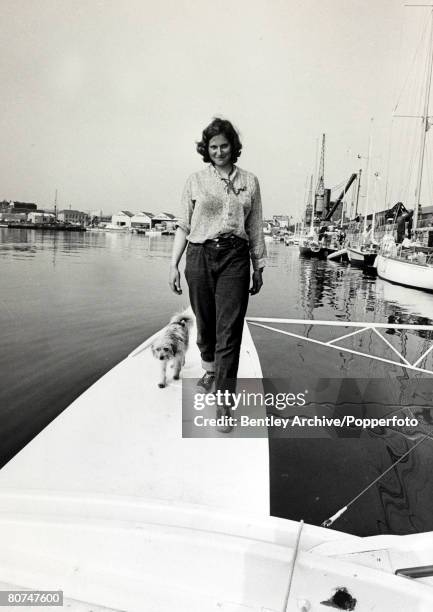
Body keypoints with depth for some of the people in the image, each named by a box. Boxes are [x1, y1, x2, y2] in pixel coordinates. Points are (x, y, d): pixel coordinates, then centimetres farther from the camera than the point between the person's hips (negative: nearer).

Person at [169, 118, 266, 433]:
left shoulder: (249, 182, 8)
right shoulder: (196, 181, 7)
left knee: (229, 330, -7)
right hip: (200, 256, 1)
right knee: (205, 323, 12)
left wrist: (259, 267, 10)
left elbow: (256, 229, 11)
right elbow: (184, 226, 7)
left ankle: (224, 402, -1)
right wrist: (174, 264, 2)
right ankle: (210, 369, 43)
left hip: (235, 257, -1)